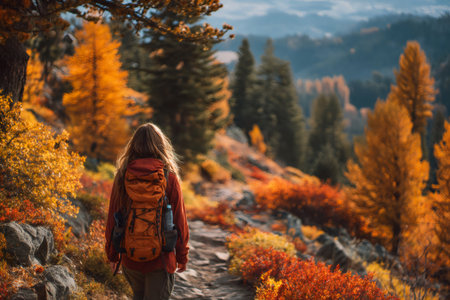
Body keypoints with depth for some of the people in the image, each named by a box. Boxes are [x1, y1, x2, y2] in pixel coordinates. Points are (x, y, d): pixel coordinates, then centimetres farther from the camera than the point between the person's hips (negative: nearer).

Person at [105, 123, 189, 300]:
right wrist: (182, 256, 7)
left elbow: (112, 218, 2)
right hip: (160, 259, -3)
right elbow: (179, 220, -6)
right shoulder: (169, 178, -10)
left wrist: (112, 254, 14)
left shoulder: (122, 176, -4)